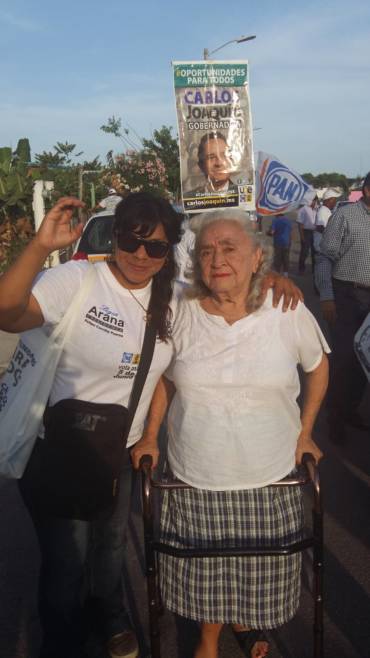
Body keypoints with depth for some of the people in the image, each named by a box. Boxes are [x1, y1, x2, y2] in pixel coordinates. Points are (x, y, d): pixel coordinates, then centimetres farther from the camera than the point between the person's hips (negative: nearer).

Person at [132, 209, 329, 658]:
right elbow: (165, 378, 8)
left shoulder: (289, 314, -9)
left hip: (270, 477, 0)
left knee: (260, 568, 16)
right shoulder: (181, 315, -7)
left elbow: (318, 367, 7)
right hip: (195, 477, 0)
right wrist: (150, 438, 5)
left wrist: (305, 434, 5)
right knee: (204, 569, 14)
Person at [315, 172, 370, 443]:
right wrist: (327, 298, -14)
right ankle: (336, 417, 16)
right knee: (345, 358, -1)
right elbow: (326, 258, -9)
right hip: (347, 295, -5)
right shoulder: (345, 215, -8)